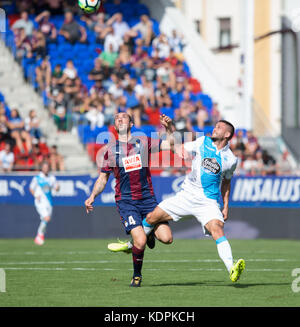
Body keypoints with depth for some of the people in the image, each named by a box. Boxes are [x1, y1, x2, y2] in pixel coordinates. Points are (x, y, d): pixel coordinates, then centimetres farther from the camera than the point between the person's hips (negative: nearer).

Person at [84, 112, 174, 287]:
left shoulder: (143, 142, 7)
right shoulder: (110, 150, 6)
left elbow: (172, 144, 5)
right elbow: (103, 178, 13)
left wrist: (169, 127, -12)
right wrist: (92, 197, -1)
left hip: (148, 198, 2)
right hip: (125, 201, -2)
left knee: (166, 238, -11)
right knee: (140, 241, -19)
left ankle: (149, 231, 24)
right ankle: (137, 276, 7)